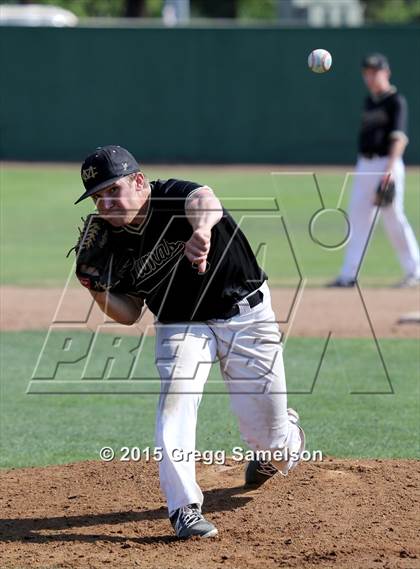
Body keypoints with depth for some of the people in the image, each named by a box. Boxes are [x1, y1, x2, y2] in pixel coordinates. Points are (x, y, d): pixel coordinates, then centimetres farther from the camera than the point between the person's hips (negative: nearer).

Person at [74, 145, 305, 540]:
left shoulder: (174, 197, -23)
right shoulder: (114, 243, -6)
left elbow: (204, 198, -49)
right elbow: (129, 314, 3)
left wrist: (201, 229, -73)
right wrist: (98, 292, -18)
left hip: (245, 314, -3)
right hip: (181, 325, 4)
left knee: (268, 436, 1)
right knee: (175, 396, -27)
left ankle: (285, 438, 39)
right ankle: (184, 508, -28)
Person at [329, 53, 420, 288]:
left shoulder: (396, 101, -8)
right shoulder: (370, 101, 16)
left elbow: (399, 137, -18)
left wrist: (390, 168, -30)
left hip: (387, 164, -8)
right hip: (364, 165, 8)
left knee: (394, 219, -5)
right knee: (358, 218, 3)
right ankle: (349, 275, 2)